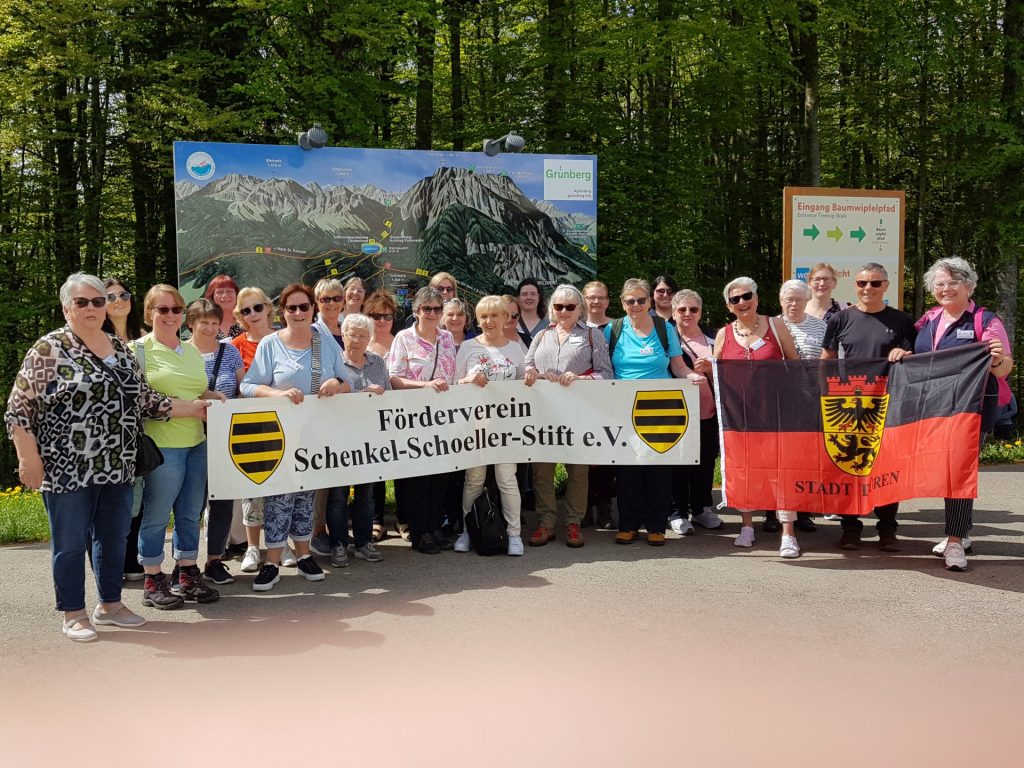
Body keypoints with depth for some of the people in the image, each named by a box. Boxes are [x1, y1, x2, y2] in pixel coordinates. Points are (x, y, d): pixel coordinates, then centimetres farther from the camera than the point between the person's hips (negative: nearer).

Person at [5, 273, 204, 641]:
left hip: (117, 468, 6)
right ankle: (74, 614, 19)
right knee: (70, 542, 5)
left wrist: (192, 408, 9)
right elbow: (19, 407, -7)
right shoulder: (49, 348, -6)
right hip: (68, 469, -6)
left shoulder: (121, 349, 11)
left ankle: (110, 604, 29)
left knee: (114, 537, 14)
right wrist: (29, 459, -12)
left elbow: (144, 400, 16)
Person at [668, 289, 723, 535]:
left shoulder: (712, 339, 13)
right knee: (679, 463, 0)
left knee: (706, 461, 9)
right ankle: (679, 512, 10)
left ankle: (702, 509, 22)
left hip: (708, 411, 4)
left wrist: (708, 367, -7)